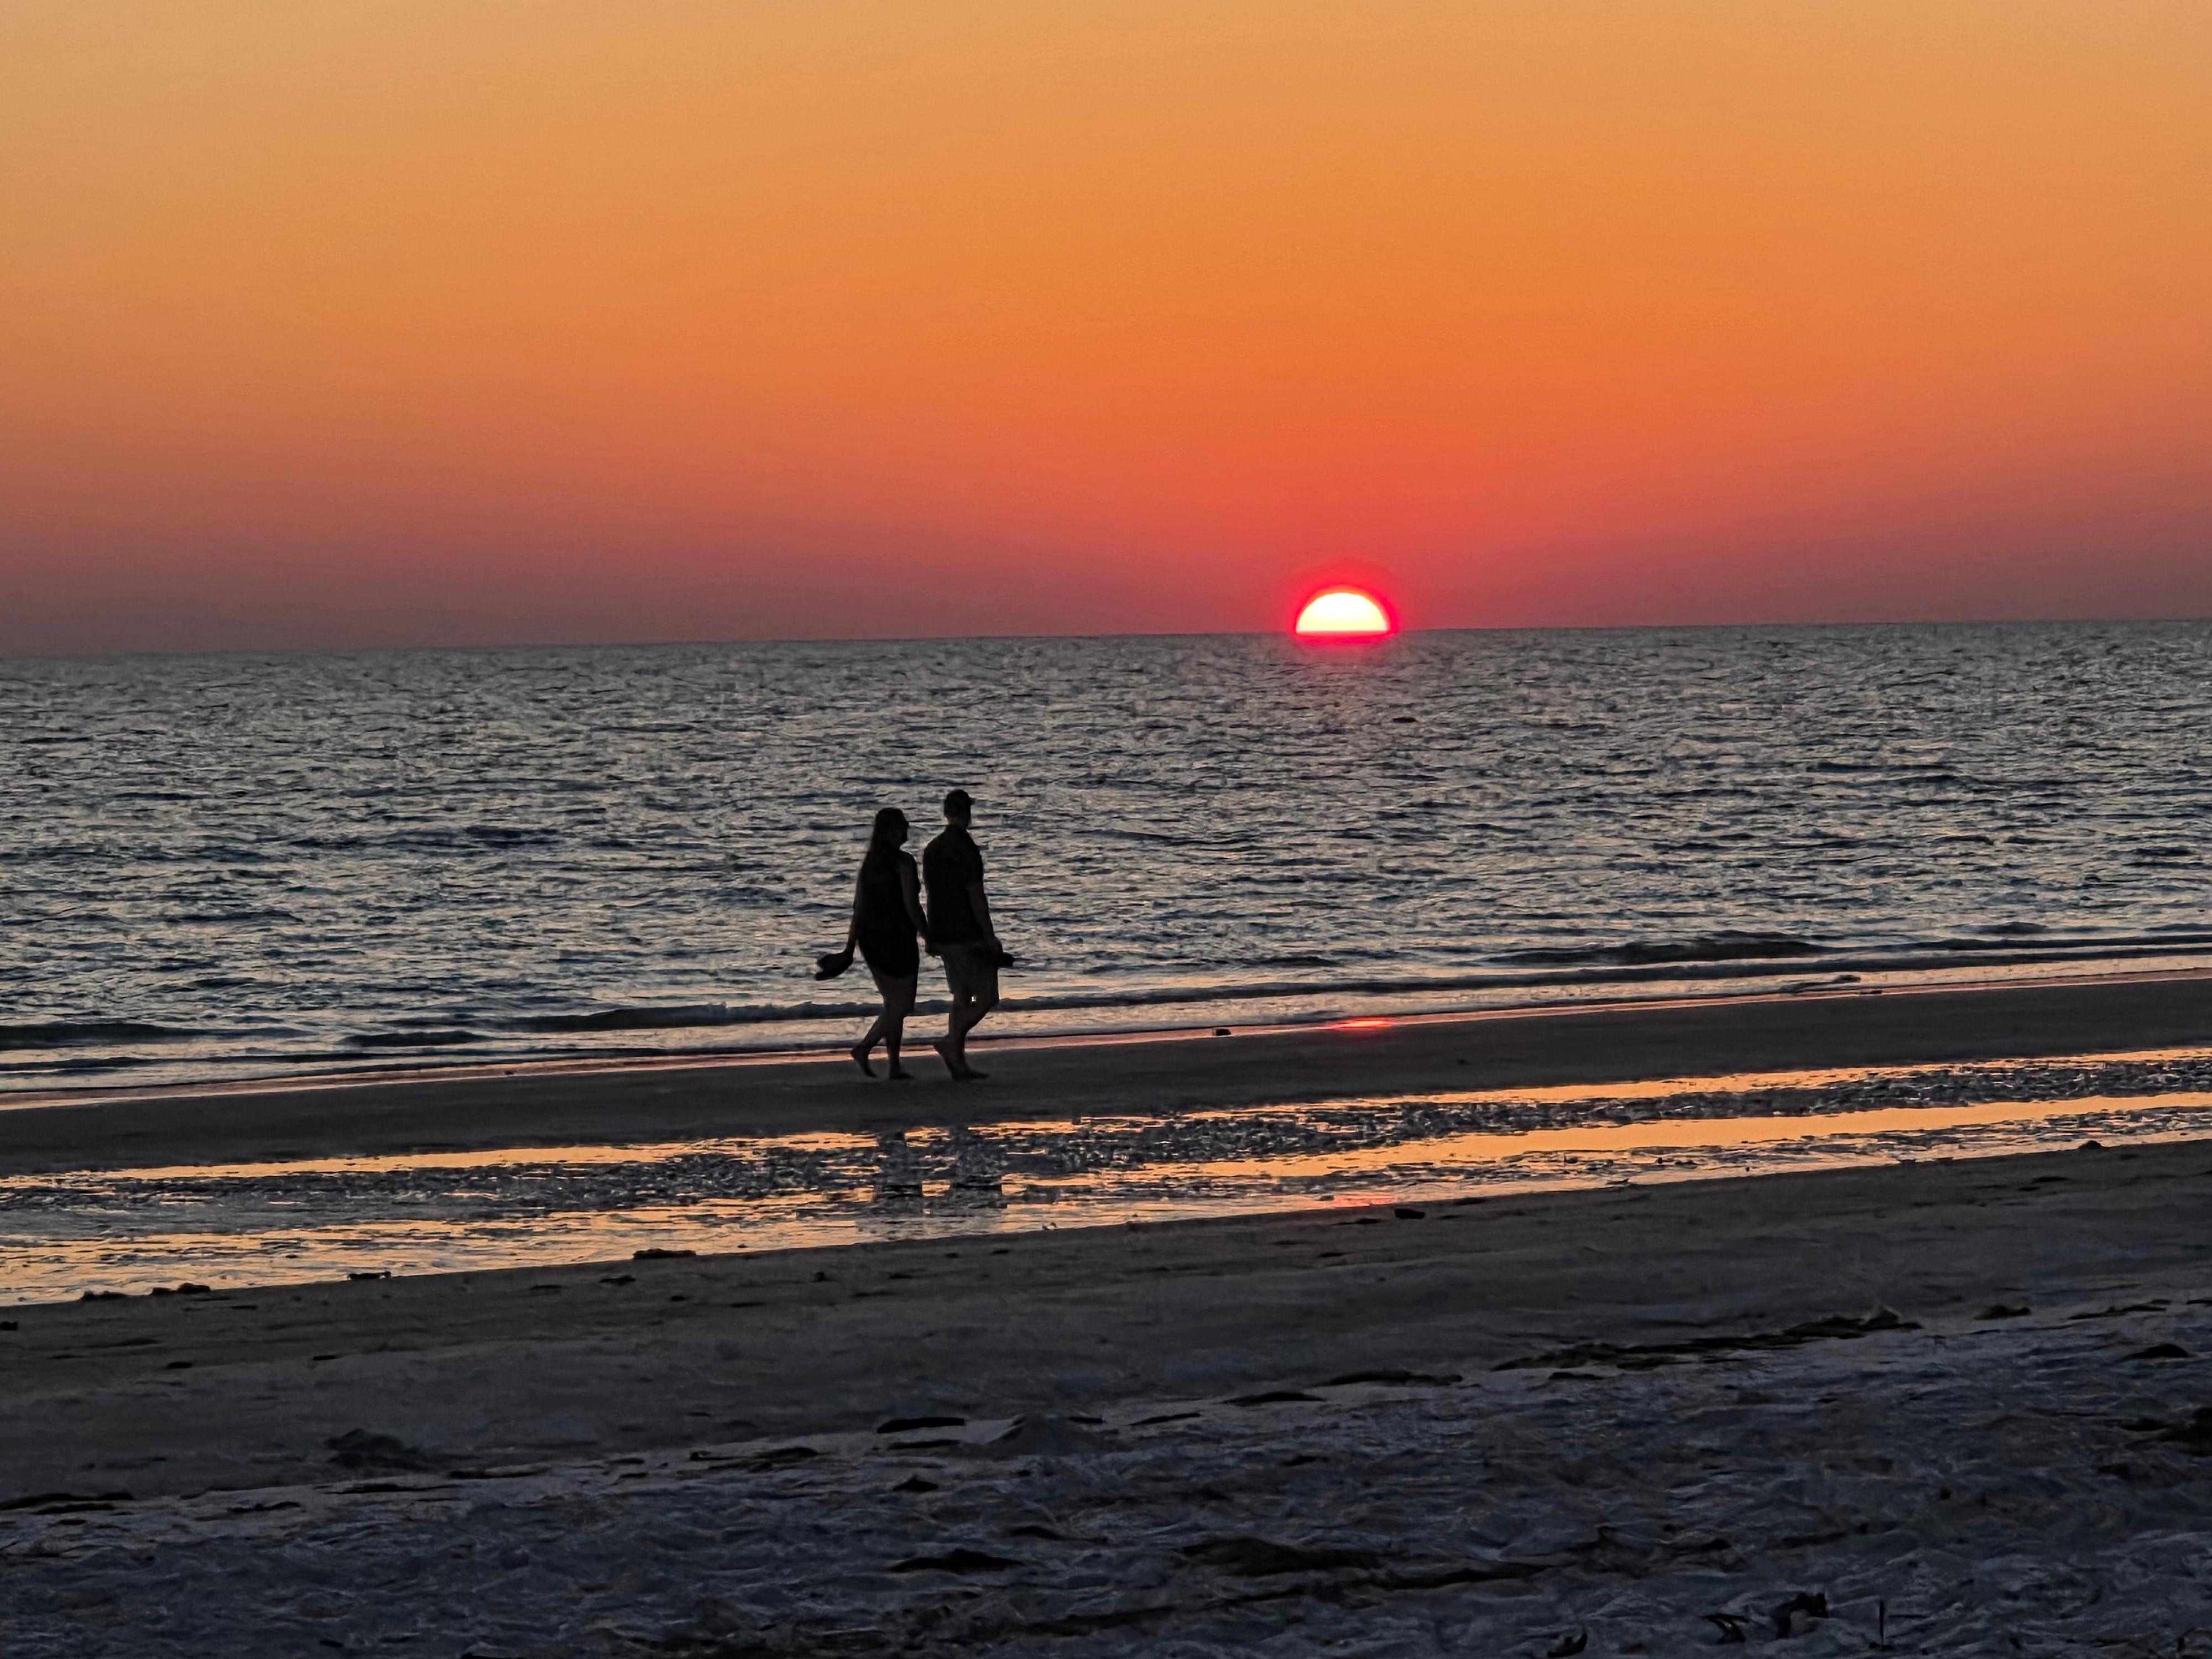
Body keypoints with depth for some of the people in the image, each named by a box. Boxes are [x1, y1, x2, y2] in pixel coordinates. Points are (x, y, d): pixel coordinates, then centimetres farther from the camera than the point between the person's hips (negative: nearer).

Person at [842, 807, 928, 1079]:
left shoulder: (868, 863, 7)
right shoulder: (904, 862, -12)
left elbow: (859, 907, 7)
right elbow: (911, 905, -15)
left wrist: (850, 946, 9)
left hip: (871, 939, 7)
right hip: (897, 938, -7)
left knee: (892, 1003, 14)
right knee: (902, 1005, 0)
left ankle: (895, 1065, 9)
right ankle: (865, 1046, -14)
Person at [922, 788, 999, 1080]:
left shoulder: (931, 850, 10)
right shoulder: (965, 850, -15)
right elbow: (976, 897, -17)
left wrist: (932, 938, 20)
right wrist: (990, 937, -12)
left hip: (943, 935, 8)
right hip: (968, 936, -8)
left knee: (962, 998, 12)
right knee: (987, 997, -2)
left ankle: (959, 1062, 9)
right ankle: (951, 1042, -16)